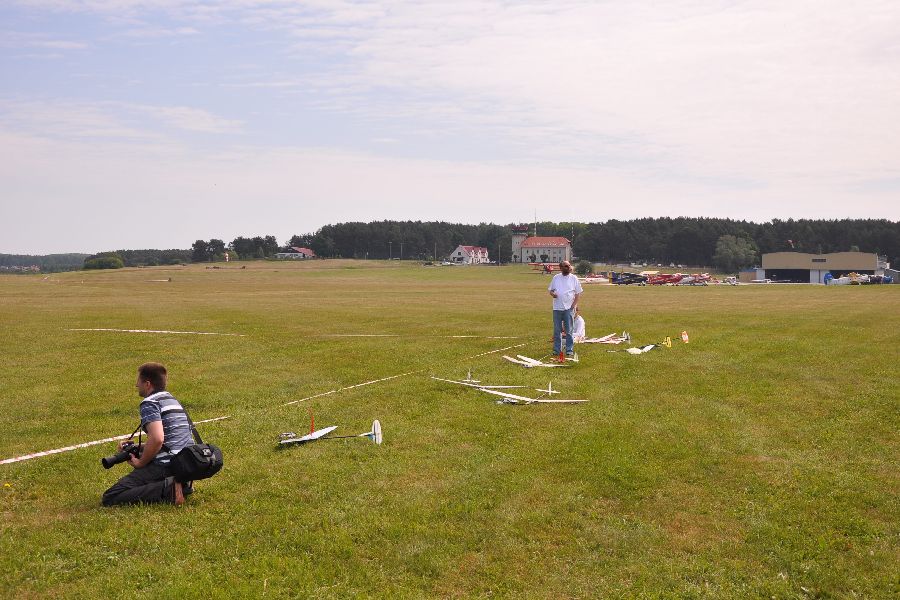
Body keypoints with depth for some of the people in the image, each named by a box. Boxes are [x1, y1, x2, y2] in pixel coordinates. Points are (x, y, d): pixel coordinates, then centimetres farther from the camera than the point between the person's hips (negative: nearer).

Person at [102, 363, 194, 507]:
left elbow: (157, 439, -24)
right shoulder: (172, 399, 21)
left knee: (109, 498, -9)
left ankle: (168, 489, -19)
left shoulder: (150, 402, -9)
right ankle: (180, 484, 9)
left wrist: (141, 462, -9)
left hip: (167, 465, -9)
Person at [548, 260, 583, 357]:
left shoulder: (574, 278, 3)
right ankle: (557, 349, 12)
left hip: (569, 308, -2)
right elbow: (550, 289, 14)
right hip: (557, 308, 2)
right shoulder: (556, 278, 8)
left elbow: (578, 293, 4)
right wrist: (552, 293, -10)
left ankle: (569, 349, 4)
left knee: (569, 330, -1)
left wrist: (574, 304, -7)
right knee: (557, 330, 6)